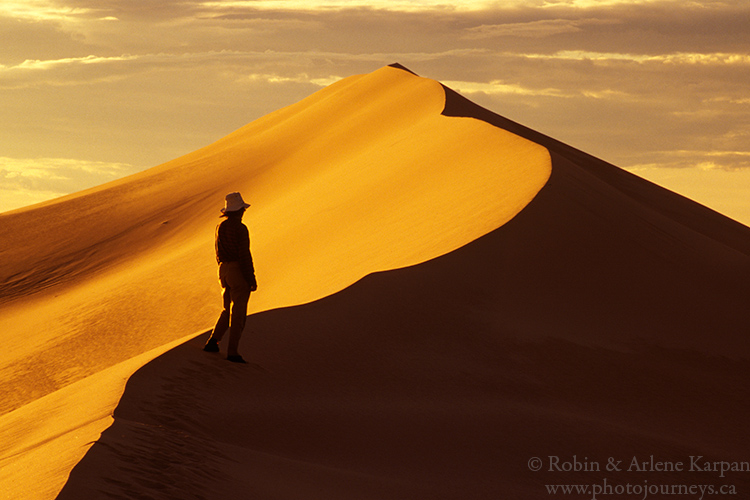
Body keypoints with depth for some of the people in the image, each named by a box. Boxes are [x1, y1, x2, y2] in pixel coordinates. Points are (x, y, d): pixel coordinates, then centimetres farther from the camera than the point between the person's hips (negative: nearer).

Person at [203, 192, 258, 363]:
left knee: (228, 310, 20)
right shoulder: (240, 229, -16)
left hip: (224, 270, 8)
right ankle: (233, 352, 0)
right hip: (239, 272, -7)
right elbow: (244, 255, -18)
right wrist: (251, 278, -13)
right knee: (238, 314, -1)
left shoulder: (220, 227, 8)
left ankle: (213, 341, 12)